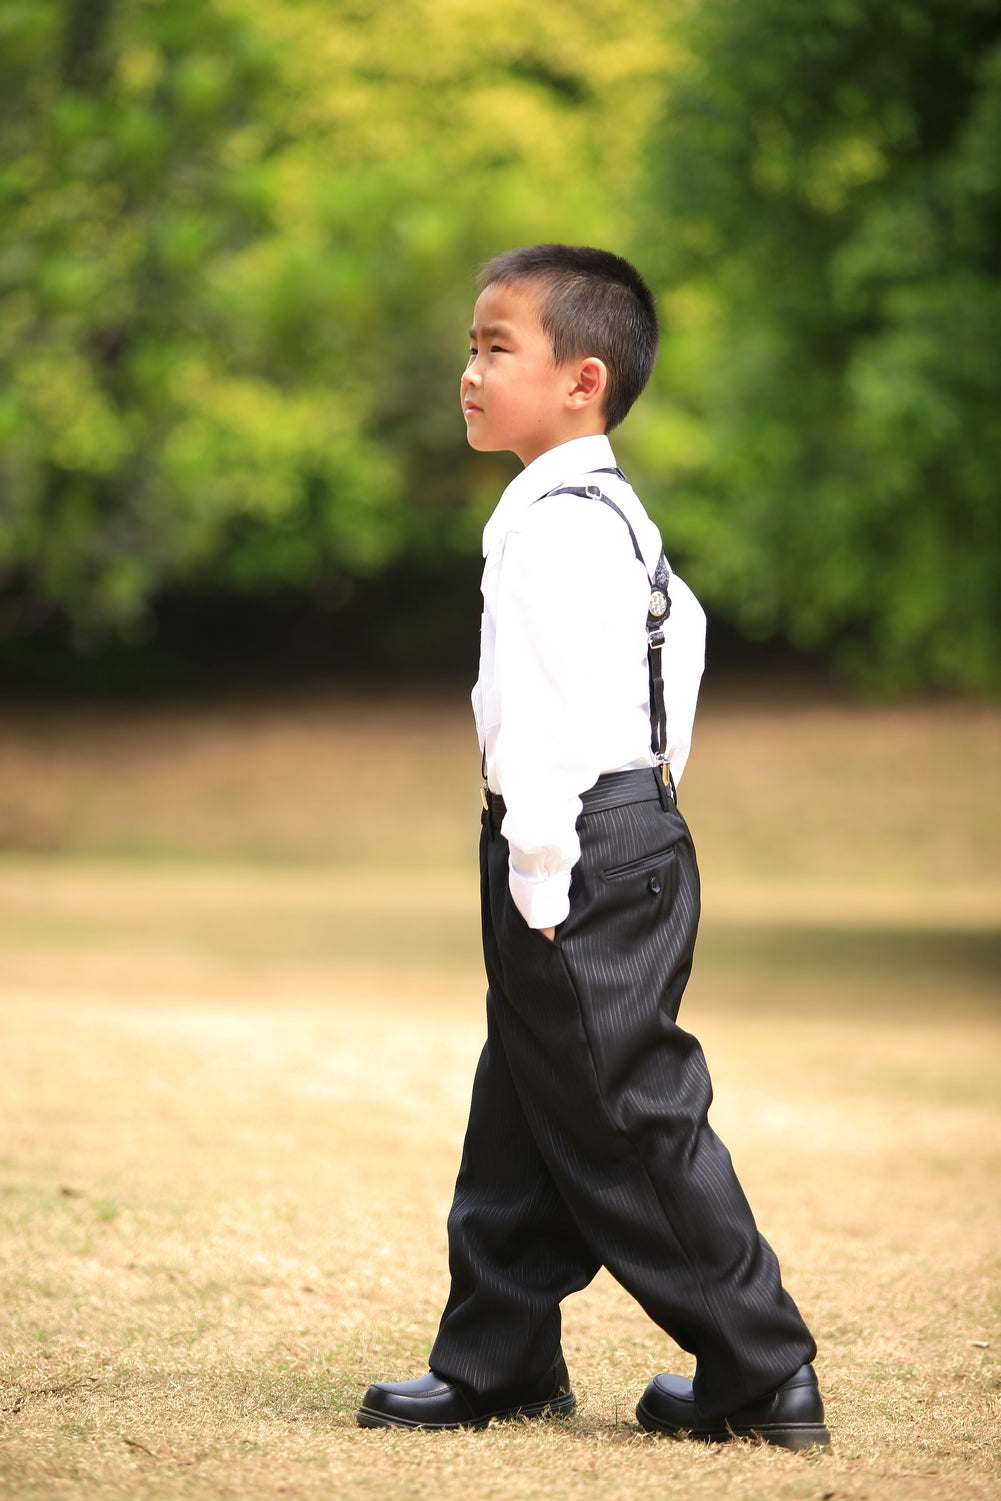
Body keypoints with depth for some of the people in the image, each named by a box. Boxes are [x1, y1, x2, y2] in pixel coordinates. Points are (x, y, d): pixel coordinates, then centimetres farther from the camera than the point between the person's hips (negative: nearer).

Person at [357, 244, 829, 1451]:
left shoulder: (557, 523, -17)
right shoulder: (612, 514, 16)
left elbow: (552, 702, -24)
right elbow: (683, 623, 30)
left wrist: (540, 860, -24)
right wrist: (660, 771, 28)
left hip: (582, 842, -11)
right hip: (629, 823, 11)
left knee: (623, 1114, -6)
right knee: (524, 1116, 14)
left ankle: (764, 1373, 0)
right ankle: (497, 1364, 19)